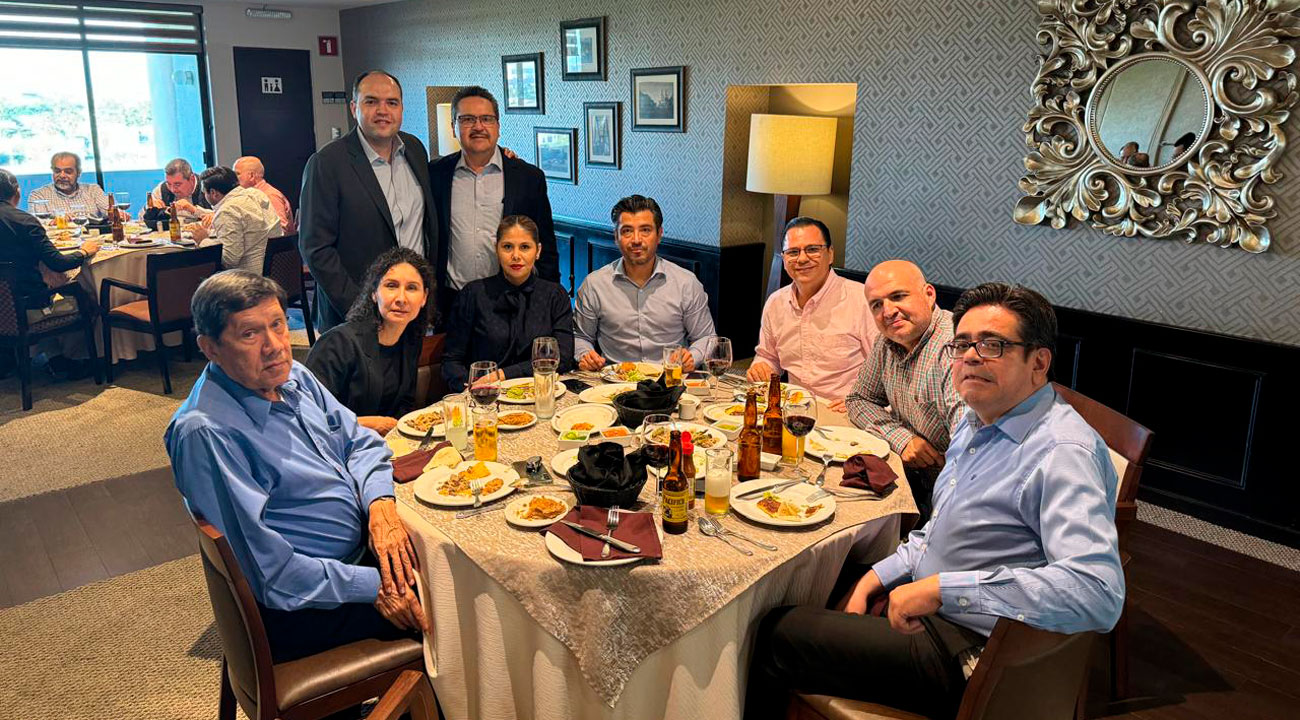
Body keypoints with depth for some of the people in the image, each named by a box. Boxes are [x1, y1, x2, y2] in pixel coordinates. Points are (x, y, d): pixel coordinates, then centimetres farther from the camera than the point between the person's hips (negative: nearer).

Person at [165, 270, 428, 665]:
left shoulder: (293, 377, 3)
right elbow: (266, 569, -25)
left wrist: (380, 503, -10)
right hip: (300, 605, -8)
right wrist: (373, 587, -22)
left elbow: (360, 440, 12)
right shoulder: (205, 432, -24)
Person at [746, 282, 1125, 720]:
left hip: (969, 655, -9)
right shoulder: (978, 423, 7)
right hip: (928, 608, 9)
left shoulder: (1063, 454, -24)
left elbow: (1100, 592, -36)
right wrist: (876, 578, 5)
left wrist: (942, 588, -35)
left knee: (776, 635, -4)